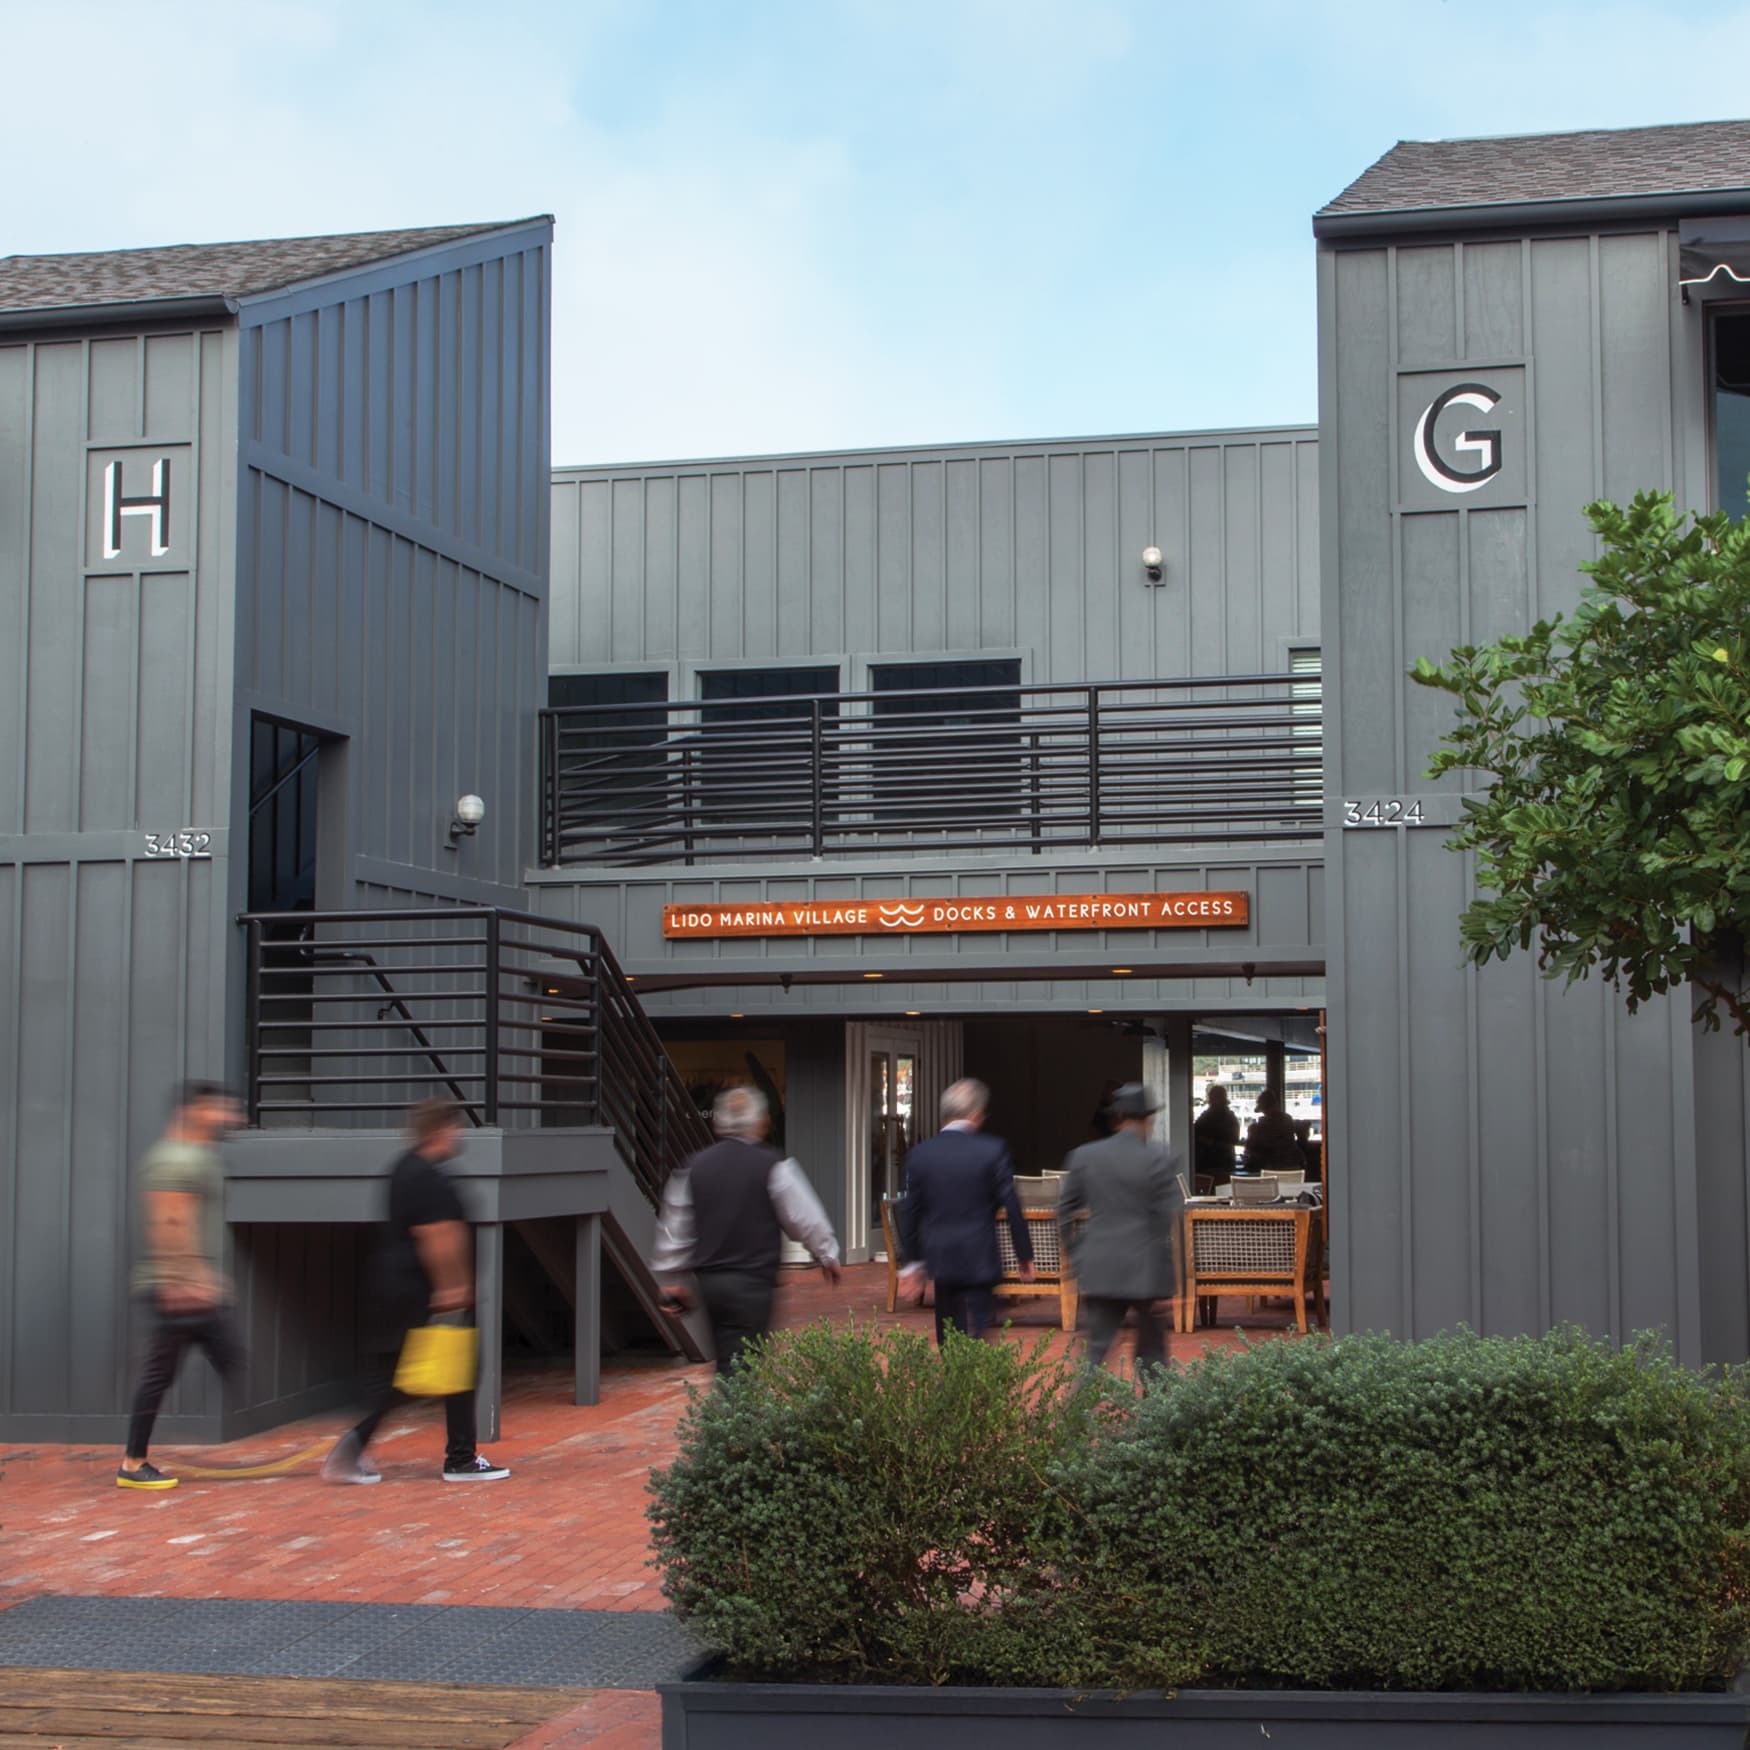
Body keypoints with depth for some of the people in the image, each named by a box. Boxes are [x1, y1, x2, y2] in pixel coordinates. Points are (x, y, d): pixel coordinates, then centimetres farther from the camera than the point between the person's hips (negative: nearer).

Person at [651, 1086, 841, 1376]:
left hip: (709, 1279, 5)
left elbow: (674, 1228, 12)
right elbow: (804, 1217, 0)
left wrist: (671, 1278, 23)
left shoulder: (693, 1167, 6)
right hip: (753, 1281, -5)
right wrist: (827, 1255, 17)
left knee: (728, 1358, 16)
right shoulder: (772, 1166, -8)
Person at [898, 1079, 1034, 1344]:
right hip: (979, 1261, -4)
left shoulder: (919, 1154, 2)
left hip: (940, 1262, 4)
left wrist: (914, 1261, 18)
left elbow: (910, 1213, 7)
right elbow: (1012, 1206, -6)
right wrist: (1025, 1255, 5)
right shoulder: (992, 1150, -9)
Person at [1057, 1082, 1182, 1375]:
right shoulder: (1161, 1159, -8)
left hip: (1099, 1271, 3)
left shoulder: (1084, 1156, 3)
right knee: (1151, 1352, 12)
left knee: (1096, 1351, 3)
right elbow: (1168, 1219, -10)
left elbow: (1065, 1210, 7)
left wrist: (1075, 1254, 16)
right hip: (1146, 1271, -2)